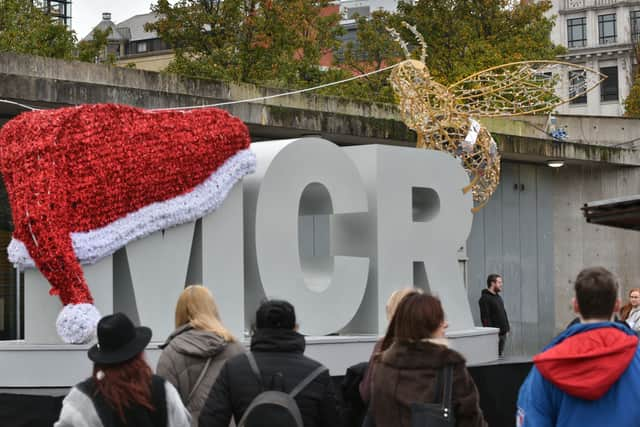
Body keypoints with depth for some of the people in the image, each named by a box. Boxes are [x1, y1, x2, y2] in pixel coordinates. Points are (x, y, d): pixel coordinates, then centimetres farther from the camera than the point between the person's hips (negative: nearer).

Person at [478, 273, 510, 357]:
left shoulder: (498, 297, 18)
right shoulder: (485, 298, -11)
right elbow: (485, 318, -17)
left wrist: (507, 328, 16)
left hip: (503, 333, 9)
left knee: (501, 355, 10)